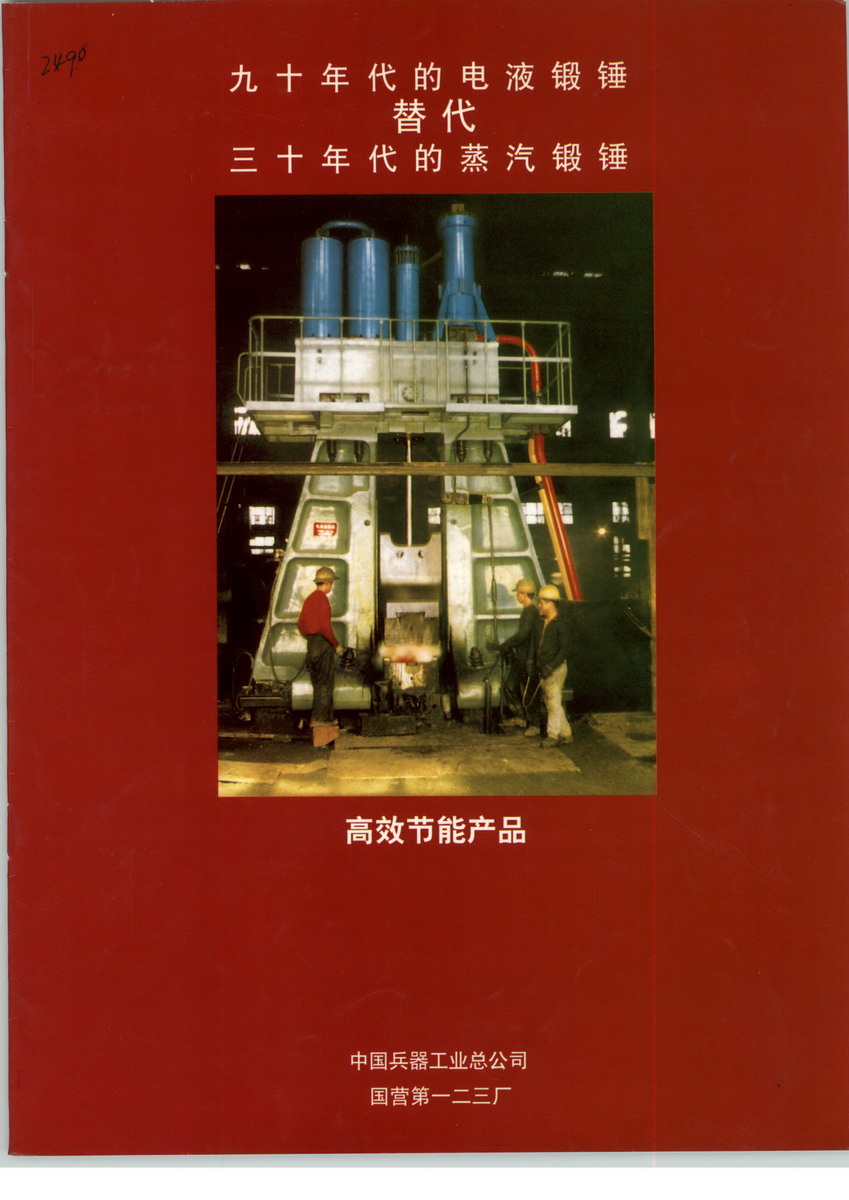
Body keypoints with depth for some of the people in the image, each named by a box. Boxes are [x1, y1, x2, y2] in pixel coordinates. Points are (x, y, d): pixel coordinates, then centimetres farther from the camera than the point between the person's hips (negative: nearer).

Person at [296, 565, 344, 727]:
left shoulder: (309, 599, 14)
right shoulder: (322, 599, -13)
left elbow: (300, 624, 19)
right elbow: (325, 626, -20)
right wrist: (336, 645, -11)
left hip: (312, 643, 9)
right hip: (323, 643, -9)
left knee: (319, 682, 13)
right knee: (324, 682, -5)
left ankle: (327, 717, 19)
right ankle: (318, 718, -7)